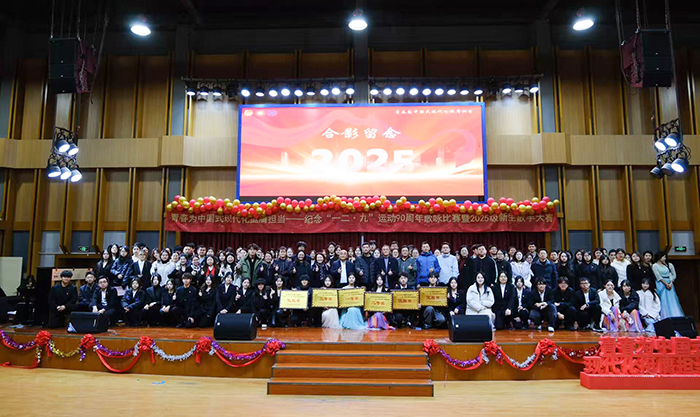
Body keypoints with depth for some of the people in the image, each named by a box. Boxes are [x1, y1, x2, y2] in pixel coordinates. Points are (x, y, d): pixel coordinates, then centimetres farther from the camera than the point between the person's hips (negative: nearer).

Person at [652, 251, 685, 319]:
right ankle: (665, 317, -3)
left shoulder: (669, 264, 11)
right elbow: (658, 277, -8)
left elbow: (673, 275, 7)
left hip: (670, 284, 4)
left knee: (672, 301, 1)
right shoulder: (655, 266, -2)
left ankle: (676, 317, 4)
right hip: (661, 285, -4)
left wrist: (671, 283, -6)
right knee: (664, 301, -4)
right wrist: (666, 284, -12)